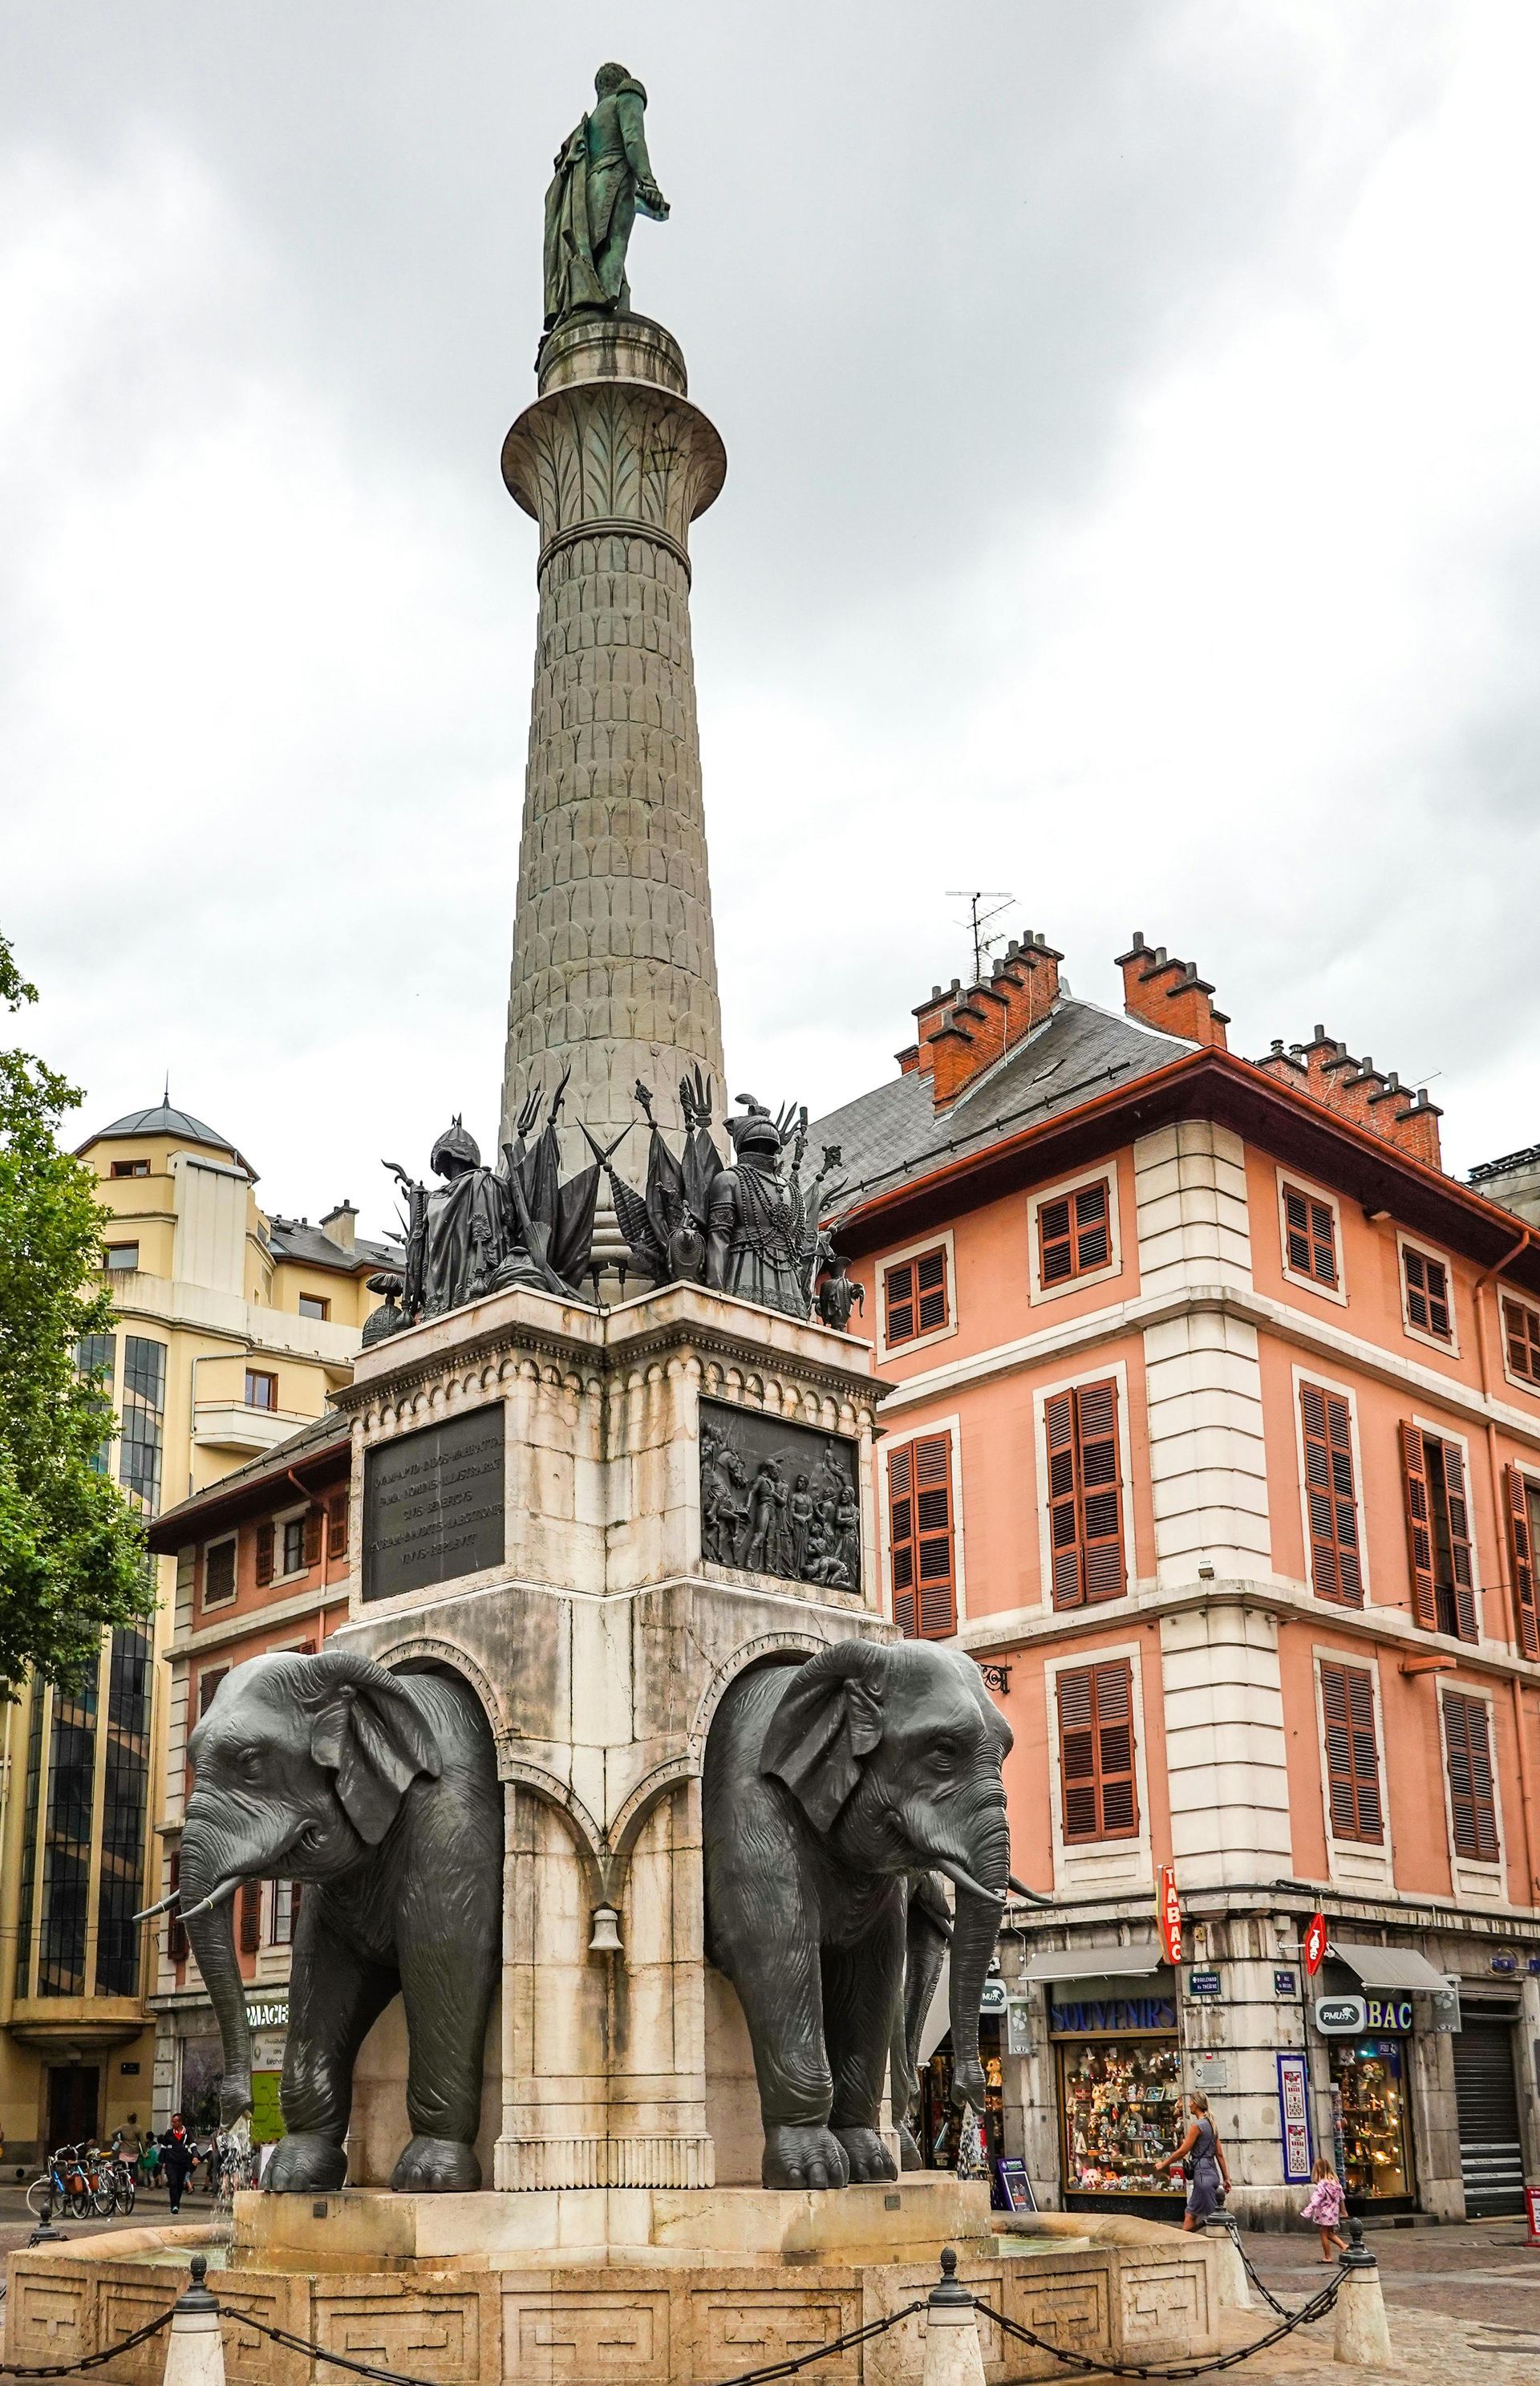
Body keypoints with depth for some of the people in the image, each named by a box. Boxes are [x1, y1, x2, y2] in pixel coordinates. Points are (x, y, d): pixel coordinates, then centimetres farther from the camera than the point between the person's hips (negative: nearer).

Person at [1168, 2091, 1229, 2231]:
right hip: (1212, 2173, 9)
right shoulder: (1211, 2125, 14)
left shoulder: (1196, 2125, -12)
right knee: (1190, 2215, 11)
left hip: (1203, 2174, -9)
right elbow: (1220, 2154, 15)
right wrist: (1226, 2178, 17)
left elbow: (1182, 2151, -12)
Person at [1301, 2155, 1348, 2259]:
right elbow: (1342, 2197, 12)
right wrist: (1342, 2210, 28)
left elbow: (1315, 2201, -27)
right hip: (1333, 2213, 7)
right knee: (1329, 2233, 24)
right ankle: (1343, 2246, 11)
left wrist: (1306, 2213, -25)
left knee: (1324, 2235, 7)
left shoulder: (1321, 2185, -23)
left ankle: (1327, 2257, 14)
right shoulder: (1335, 2182, 0)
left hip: (1324, 2214, -7)